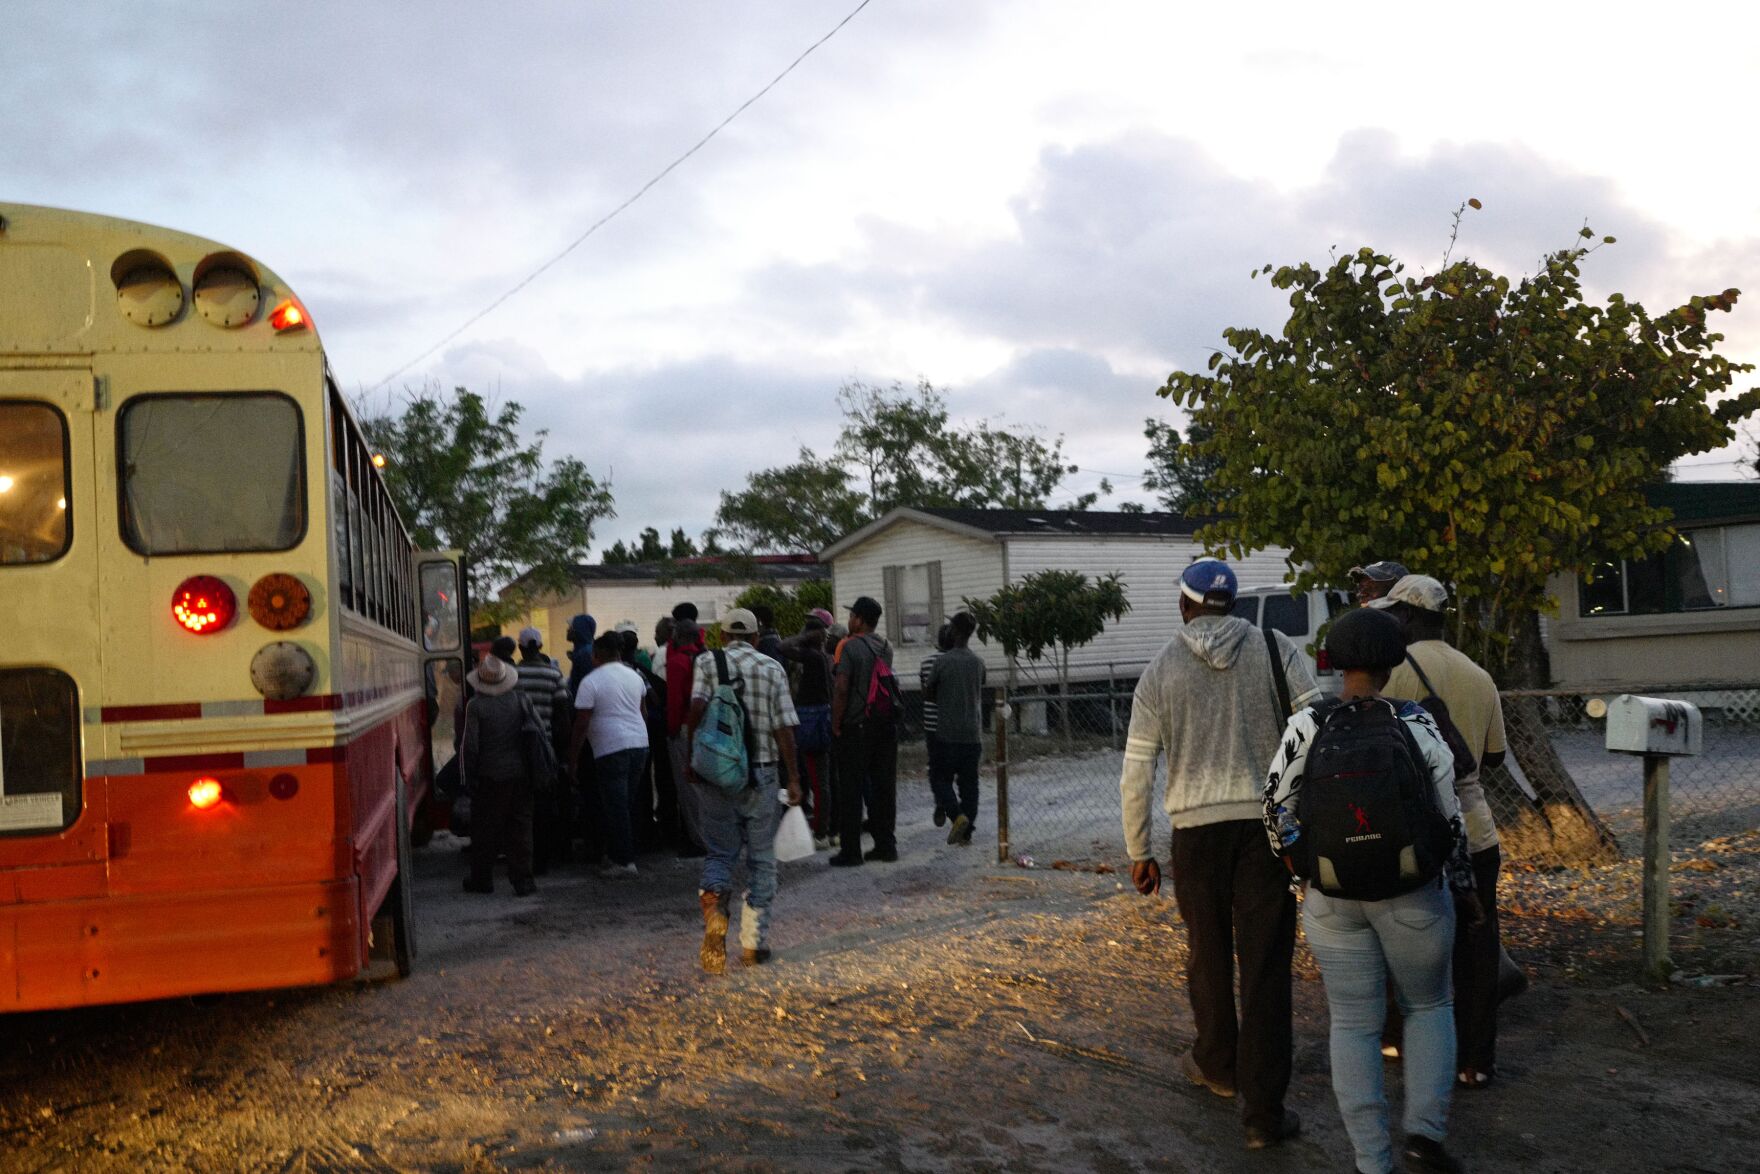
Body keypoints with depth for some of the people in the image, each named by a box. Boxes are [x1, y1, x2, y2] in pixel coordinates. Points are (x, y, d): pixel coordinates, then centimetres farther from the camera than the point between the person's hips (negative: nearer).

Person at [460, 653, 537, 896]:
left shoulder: (475, 706, -11)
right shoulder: (518, 699, -1)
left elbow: (470, 745, -12)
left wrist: (468, 776, -2)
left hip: (490, 776, -2)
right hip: (520, 775, 3)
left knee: (484, 830, 11)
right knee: (520, 827, 8)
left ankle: (482, 879, 20)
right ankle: (523, 880, 6)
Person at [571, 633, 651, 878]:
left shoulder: (591, 681, -8)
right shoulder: (635, 676, 11)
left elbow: (582, 723, -10)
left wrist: (574, 754, -2)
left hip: (611, 748, -6)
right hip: (639, 742, 6)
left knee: (615, 805, -1)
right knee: (628, 802, 15)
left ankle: (623, 861, 0)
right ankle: (626, 854, 19)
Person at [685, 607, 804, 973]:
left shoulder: (706, 662, 2)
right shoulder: (772, 668, 3)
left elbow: (697, 706, -15)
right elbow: (783, 727, -3)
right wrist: (794, 778, 0)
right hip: (760, 774, 0)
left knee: (720, 850, 12)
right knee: (761, 859, 10)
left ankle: (713, 899, -20)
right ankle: (754, 942, 9)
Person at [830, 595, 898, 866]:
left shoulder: (850, 646, -12)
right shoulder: (886, 647, 9)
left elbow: (841, 689, -17)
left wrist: (836, 725, -9)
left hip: (856, 728, -6)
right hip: (886, 724, 6)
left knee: (850, 790, 1)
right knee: (884, 786, 10)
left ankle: (851, 851, 3)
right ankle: (886, 846, 14)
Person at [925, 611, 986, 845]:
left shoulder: (942, 661, -10)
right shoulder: (978, 663, 6)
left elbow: (927, 694, 0)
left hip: (948, 734, -4)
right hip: (973, 734, 4)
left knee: (940, 777, 7)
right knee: (969, 782, 9)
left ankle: (957, 814, -15)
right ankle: (966, 832, 8)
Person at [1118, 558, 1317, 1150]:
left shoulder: (1159, 671, 2)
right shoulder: (1277, 650, 0)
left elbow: (1136, 775, 3)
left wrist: (1139, 852, 12)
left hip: (1196, 829, 1)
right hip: (1268, 823, -1)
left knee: (1208, 952, 20)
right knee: (1265, 964, 3)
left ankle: (1216, 1064, 40)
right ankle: (1263, 1112, 6)